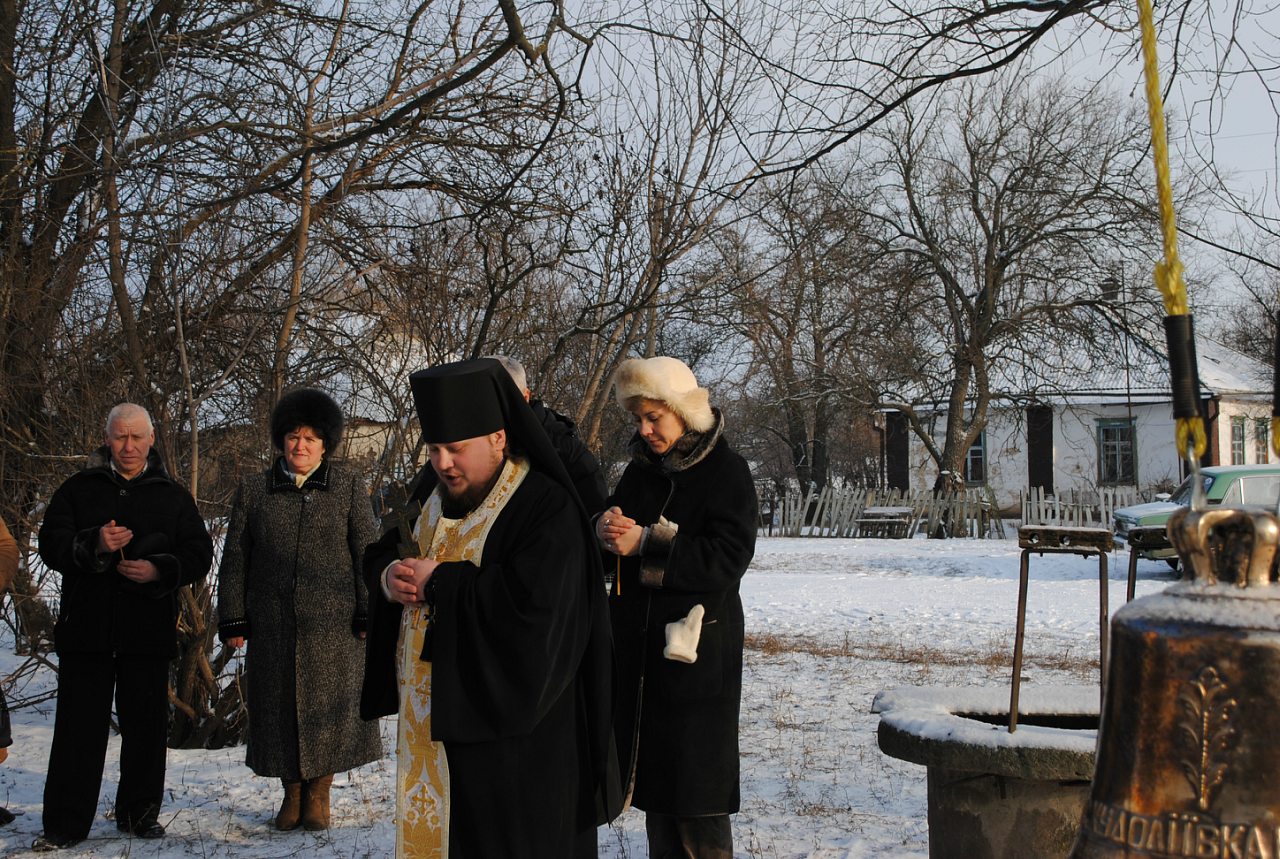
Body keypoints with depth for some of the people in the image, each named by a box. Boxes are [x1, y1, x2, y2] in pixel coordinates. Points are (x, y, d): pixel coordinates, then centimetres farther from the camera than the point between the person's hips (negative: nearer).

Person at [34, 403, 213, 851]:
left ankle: (140, 812, 20)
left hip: (148, 632, 1)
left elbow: (199, 553, 6)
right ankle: (65, 822, 7)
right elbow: (50, 544, 0)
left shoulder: (173, 496, 10)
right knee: (79, 726, 1)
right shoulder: (79, 489, 8)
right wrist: (93, 545, -19)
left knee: (146, 725, 7)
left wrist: (159, 570, -13)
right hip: (86, 627, -1)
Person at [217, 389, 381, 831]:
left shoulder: (348, 486, 4)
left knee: (329, 706, 2)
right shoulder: (254, 490, 8)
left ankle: (319, 792, 18)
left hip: (332, 624, -1)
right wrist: (232, 619, 4)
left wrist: (370, 612, -4)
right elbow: (235, 558, 8)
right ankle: (292, 790, 22)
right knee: (278, 707, 6)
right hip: (272, 624, 2)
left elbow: (367, 553, 2)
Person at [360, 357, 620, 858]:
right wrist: (389, 577, -7)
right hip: (428, 715, 7)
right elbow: (381, 553, 18)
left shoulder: (546, 508, -16)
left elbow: (534, 603, -28)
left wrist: (438, 582, -19)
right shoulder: (432, 489, 7)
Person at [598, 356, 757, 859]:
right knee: (653, 777, 11)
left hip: (698, 649, -6)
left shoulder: (726, 472, -8)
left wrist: (645, 544, -22)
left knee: (694, 790, -2)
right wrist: (605, 526, -12)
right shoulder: (641, 469, 10)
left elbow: (727, 558, -18)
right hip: (640, 647, 6)